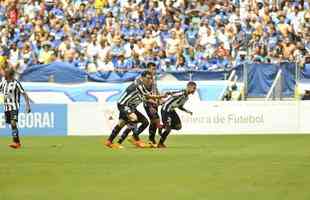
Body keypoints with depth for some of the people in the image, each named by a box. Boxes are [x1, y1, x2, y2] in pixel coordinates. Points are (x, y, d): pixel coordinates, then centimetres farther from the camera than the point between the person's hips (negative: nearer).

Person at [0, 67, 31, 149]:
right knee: (12, 125, 10)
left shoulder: (16, 83, -10)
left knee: (13, 123, -19)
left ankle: (15, 142, -22)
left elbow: (24, 94, -9)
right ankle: (18, 142, 20)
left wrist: (28, 106, -12)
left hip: (14, 107, -7)